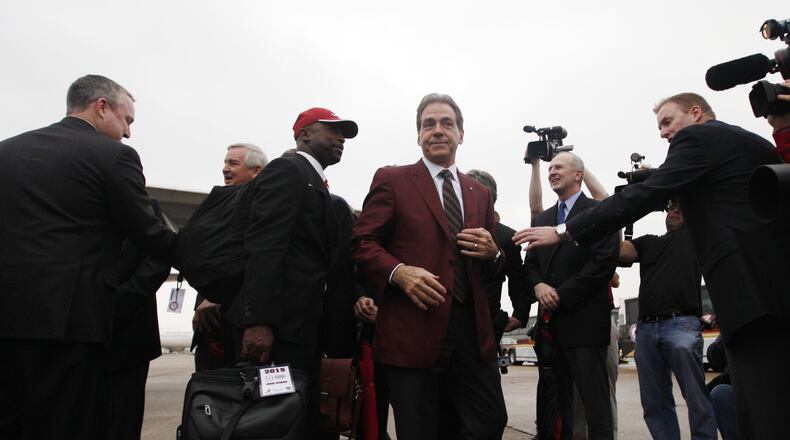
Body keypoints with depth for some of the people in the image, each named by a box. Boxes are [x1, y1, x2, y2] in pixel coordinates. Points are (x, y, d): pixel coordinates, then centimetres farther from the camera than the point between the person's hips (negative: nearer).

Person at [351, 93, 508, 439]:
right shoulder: (392, 180, 3)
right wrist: (399, 272, -20)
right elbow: (362, 242, -3)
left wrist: (491, 252, -2)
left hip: (473, 328, 5)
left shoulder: (480, 192, 18)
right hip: (414, 329, -4)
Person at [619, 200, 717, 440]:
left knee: (696, 398, -4)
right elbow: (617, 249, 7)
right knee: (655, 402, 6)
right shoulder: (648, 242, 22)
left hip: (681, 325, -4)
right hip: (645, 328, 4)